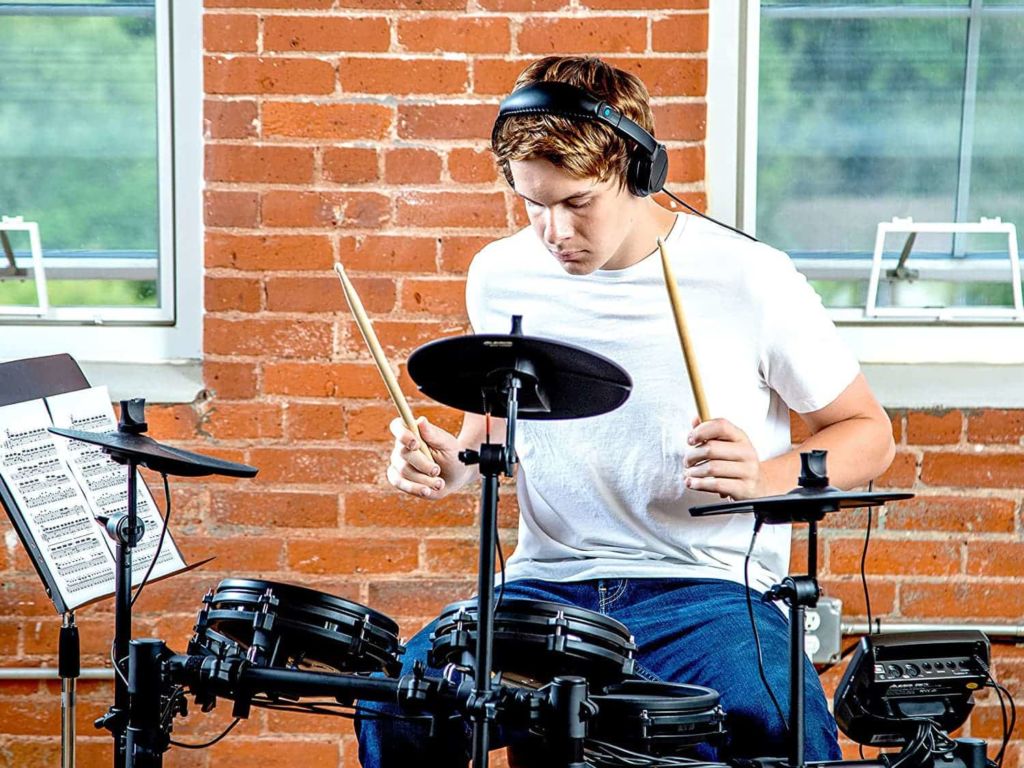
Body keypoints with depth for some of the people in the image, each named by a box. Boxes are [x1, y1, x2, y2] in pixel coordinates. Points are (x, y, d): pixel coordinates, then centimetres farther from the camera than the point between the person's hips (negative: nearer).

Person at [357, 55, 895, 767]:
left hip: (710, 592, -3)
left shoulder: (748, 279, -8)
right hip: (548, 585, 4)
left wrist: (764, 478, -17)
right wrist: (458, 461, 1)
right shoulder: (502, 275, 4)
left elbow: (869, 434, 2)